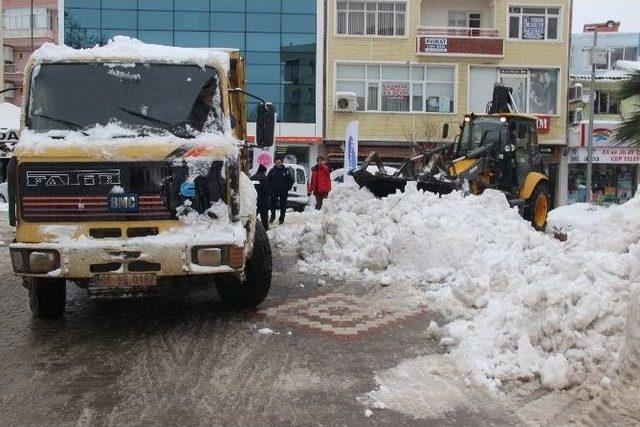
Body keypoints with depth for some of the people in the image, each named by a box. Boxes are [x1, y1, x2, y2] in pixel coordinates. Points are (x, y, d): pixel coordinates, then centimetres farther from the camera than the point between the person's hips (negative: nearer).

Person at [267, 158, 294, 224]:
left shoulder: (286, 170, -1)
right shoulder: (272, 170, 2)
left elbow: (291, 180, 6)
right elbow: (268, 179, 14)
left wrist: (288, 188, 0)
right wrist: (270, 187, 5)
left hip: (283, 191, -1)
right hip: (274, 191, 1)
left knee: (283, 205, 2)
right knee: (273, 204, 4)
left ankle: (281, 218, 10)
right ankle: (272, 217, 20)